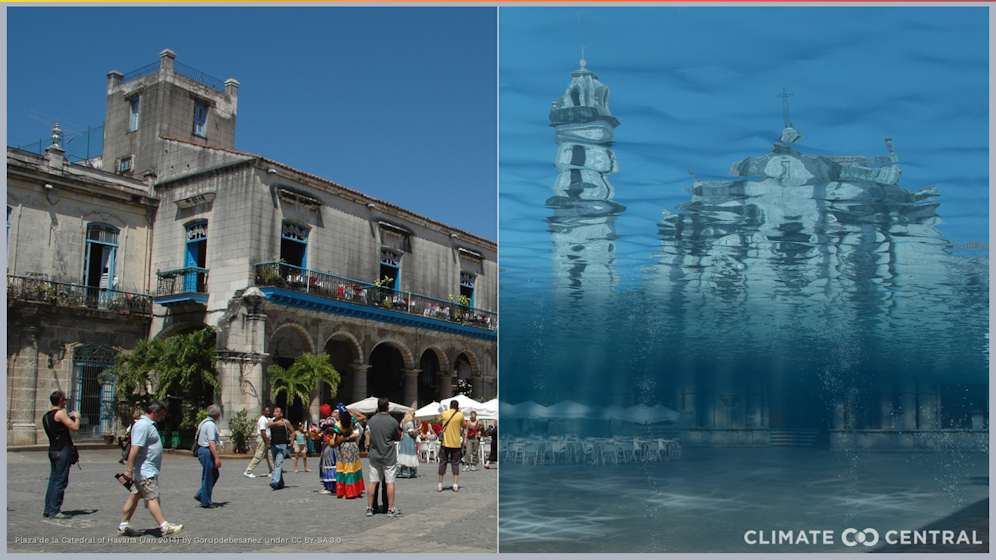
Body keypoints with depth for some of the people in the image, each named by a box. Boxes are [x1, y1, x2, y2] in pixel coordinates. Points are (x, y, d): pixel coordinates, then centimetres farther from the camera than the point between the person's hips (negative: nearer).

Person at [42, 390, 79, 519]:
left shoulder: (47, 415, 14)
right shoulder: (60, 413, -14)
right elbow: (75, 427, -17)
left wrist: (68, 417, 20)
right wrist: (76, 417, 1)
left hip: (53, 450, 9)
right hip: (62, 450, -9)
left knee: (53, 479, 14)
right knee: (61, 481, -5)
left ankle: (48, 509, 16)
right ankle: (54, 510, -4)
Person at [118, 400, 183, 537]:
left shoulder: (149, 424, 16)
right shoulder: (142, 425, -17)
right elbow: (134, 449, -24)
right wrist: (129, 470, -26)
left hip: (149, 470, 10)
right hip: (145, 471, -10)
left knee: (134, 496, 13)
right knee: (153, 498, -9)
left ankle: (124, 526, 18)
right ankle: (164, 527, -10)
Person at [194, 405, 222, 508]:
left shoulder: (205, 422, 14)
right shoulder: (211, 424, -17)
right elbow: (211, 443, -23)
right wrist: (217, 458, -23)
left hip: (202, 450, 10)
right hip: (207, 452, -10)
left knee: (215, 474, 15)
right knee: (208, 477, -2)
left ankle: (201, 495, 17)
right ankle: (206, 502, 6)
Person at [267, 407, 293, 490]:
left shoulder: (285, 422, 1)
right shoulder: (272, 421, 8)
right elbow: (269, 425, -17)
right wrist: (276, 423, -36)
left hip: (282, 445, -5)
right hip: (273, 445, 5)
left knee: (278, 463, -18)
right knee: (276, 464, 12)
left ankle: (275, 482, -29)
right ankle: (281, 483, 23)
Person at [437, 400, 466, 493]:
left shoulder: (444, 414, -3)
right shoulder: (460, 415, -6)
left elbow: (439, 421, 17)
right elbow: (464, 426, 11)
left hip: (445, 443, 1)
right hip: (456, 444, -1)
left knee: (442, 463, 7)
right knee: (455, 463, 6)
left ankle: (440, 485, 8)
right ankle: (455, 485, -1)